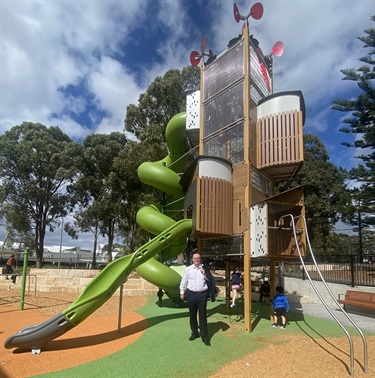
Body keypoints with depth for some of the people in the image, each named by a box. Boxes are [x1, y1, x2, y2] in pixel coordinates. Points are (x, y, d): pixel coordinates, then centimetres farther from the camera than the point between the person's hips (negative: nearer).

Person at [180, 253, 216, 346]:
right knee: (192, 315, 13)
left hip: (202, 294, -1)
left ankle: (204, 336, 12)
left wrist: (204, 274, -13)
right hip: (191, 294, 1)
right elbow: (183, 281, 6)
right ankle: (194, 333, 31)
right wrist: (182, 292, 9)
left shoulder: (204, 268, -1)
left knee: (203, 316, 3)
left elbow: (210, 280, 4)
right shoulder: (188, 269, -1)